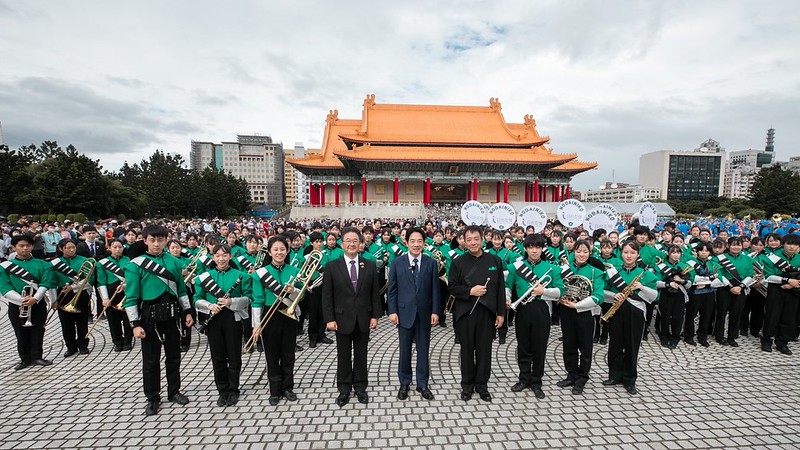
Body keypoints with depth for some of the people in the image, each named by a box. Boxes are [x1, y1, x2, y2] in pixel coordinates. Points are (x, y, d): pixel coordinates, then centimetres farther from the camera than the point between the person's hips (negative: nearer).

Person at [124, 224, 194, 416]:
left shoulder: (173, 261, 2)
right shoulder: (136, 265, -9)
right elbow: (131, 297, -9)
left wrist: (187, 311, 7)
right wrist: (136, 324, -13)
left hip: (172, 315, 3)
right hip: (150, 316, -3)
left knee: (174, 356, 14)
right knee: (151, 360, 9)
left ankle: (174, 391, 30)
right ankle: (152, 398, 25)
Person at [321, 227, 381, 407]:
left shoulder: (369, 266, 0)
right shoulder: (332, 267, -5)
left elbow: (375, 294, 2)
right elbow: (327, 296, -4)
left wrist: (375, 316, -2)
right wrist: (329, 319, -9)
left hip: (364, 319, 1)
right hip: (342, 319, -1)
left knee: (361, 355, 14)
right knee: (343, 356, 12)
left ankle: (360, 387, 30)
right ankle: (344, 389, 28)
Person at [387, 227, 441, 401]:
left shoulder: (431, 263, -1)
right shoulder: (397, 263, -2)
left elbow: (435, 289, 0)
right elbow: (392, 289, -1)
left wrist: (435, 311, -4)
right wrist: (392, 311, -6)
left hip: (424, 314, 1)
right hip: (404, 313, 0)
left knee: (423, 350, 11)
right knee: (405, 350, 10)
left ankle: (422, 384, 27)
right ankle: (404, 383, 28)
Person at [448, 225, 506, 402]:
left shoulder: (495, 261, 2)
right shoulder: (458, 262, -1)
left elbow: (500, 289, 4)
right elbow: (452, 287, -1)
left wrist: (501, 313, 2)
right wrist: (470, 291, -16)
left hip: (487, 312, 1)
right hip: (465, 313, 0)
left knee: (484, 350, 10)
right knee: (467, 350, 10)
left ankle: (481, 384, 27)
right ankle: (467, 385, 26)